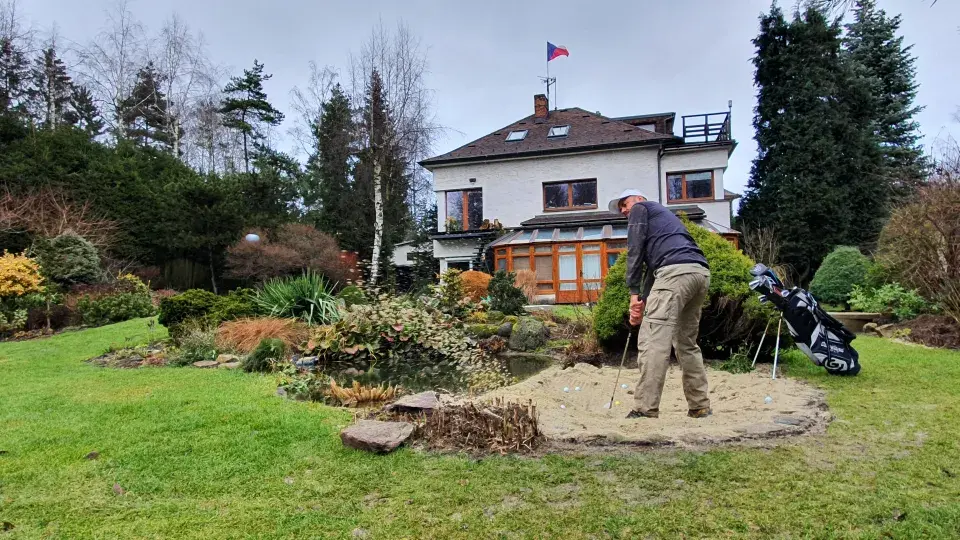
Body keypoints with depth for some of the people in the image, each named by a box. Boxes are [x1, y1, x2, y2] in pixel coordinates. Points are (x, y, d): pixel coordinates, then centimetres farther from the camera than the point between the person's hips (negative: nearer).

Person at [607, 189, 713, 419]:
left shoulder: (640, 208, 16)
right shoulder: (663, 215, 39)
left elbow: (635, 250, 2)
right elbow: (654, 263, 30)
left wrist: (634, 292, 0)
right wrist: (643, 302, 20)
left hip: (677, 271, -9)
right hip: (700, 272, 9)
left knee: (653, 342, -12)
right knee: (687, 343, 17)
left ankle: (646, 410, -16)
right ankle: (700, 407, 18)